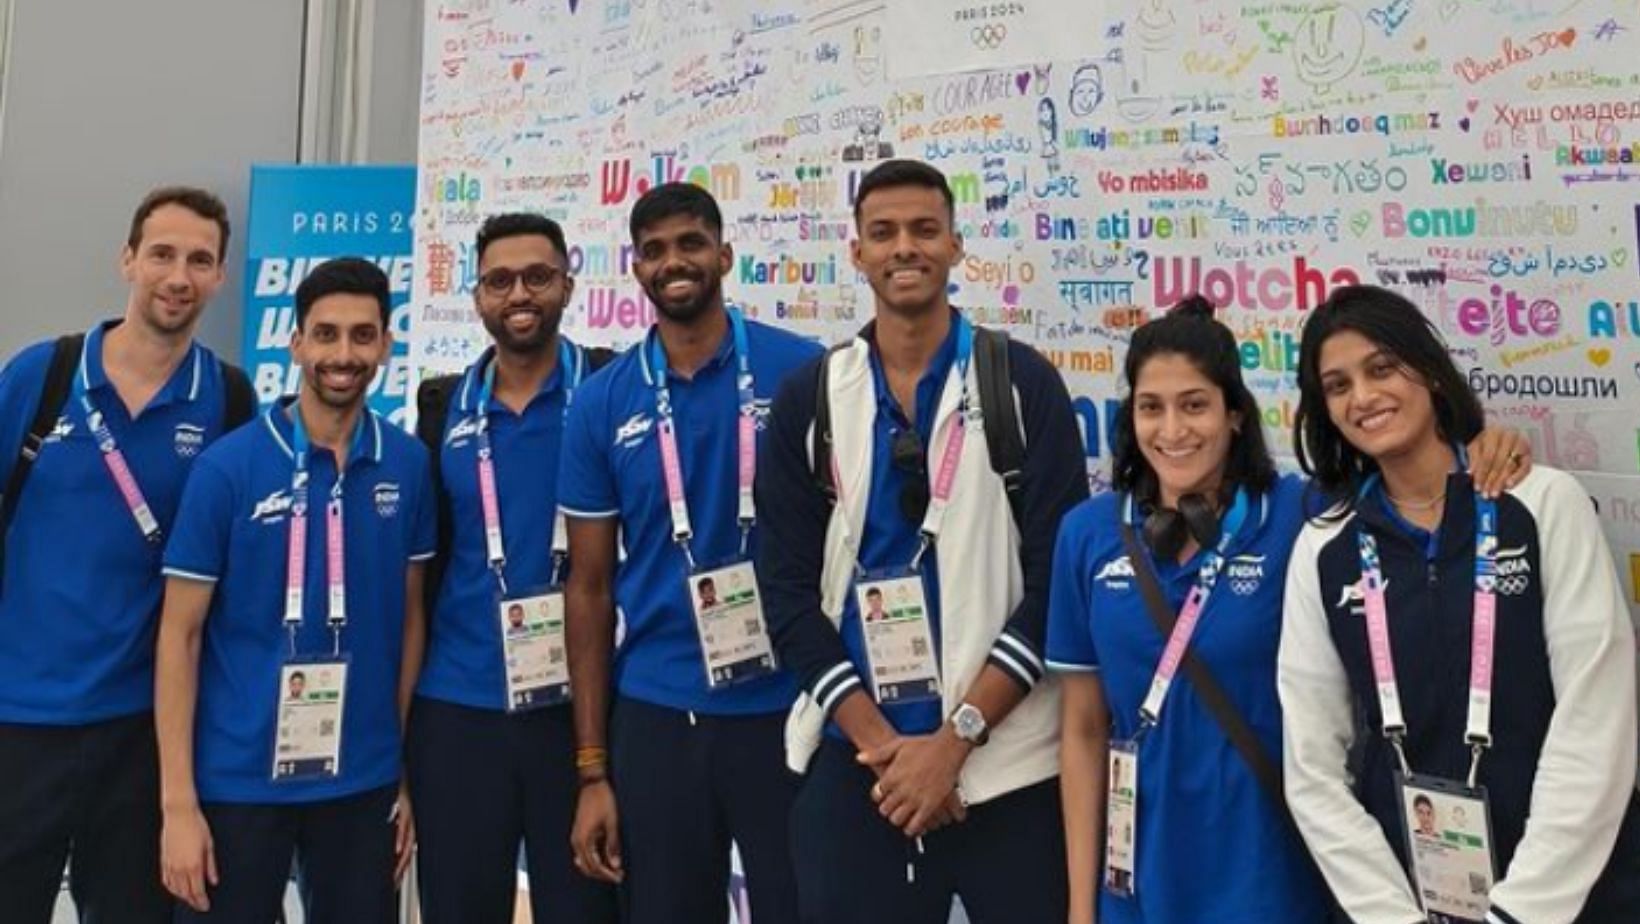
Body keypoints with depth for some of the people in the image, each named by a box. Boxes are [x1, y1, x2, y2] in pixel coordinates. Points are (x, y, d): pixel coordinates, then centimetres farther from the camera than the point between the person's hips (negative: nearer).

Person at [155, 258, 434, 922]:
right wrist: (178, 800, -9)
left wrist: (407, 770, 5)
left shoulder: (408, 464, -1)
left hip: (364, 781, 3)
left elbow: (409, 617, 6)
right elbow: (180, 635, -6)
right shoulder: (226, 466, -8)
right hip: (236, 780, -2)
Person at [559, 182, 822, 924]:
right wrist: (592, 768, 3)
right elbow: (591, 586, 5)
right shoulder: (603, 403, 2)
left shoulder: (801, 371, -5)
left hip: (790, 707, -2)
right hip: (655, 715, 2)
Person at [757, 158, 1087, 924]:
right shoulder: (809, 397, 4)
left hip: (1009, 763, -1)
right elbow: (789, 588, 1)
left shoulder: (1024, 383, 0)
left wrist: (956, 736, -12)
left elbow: (1056, 581, -5)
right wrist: (878, 743, -8)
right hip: (853, 762, 2)